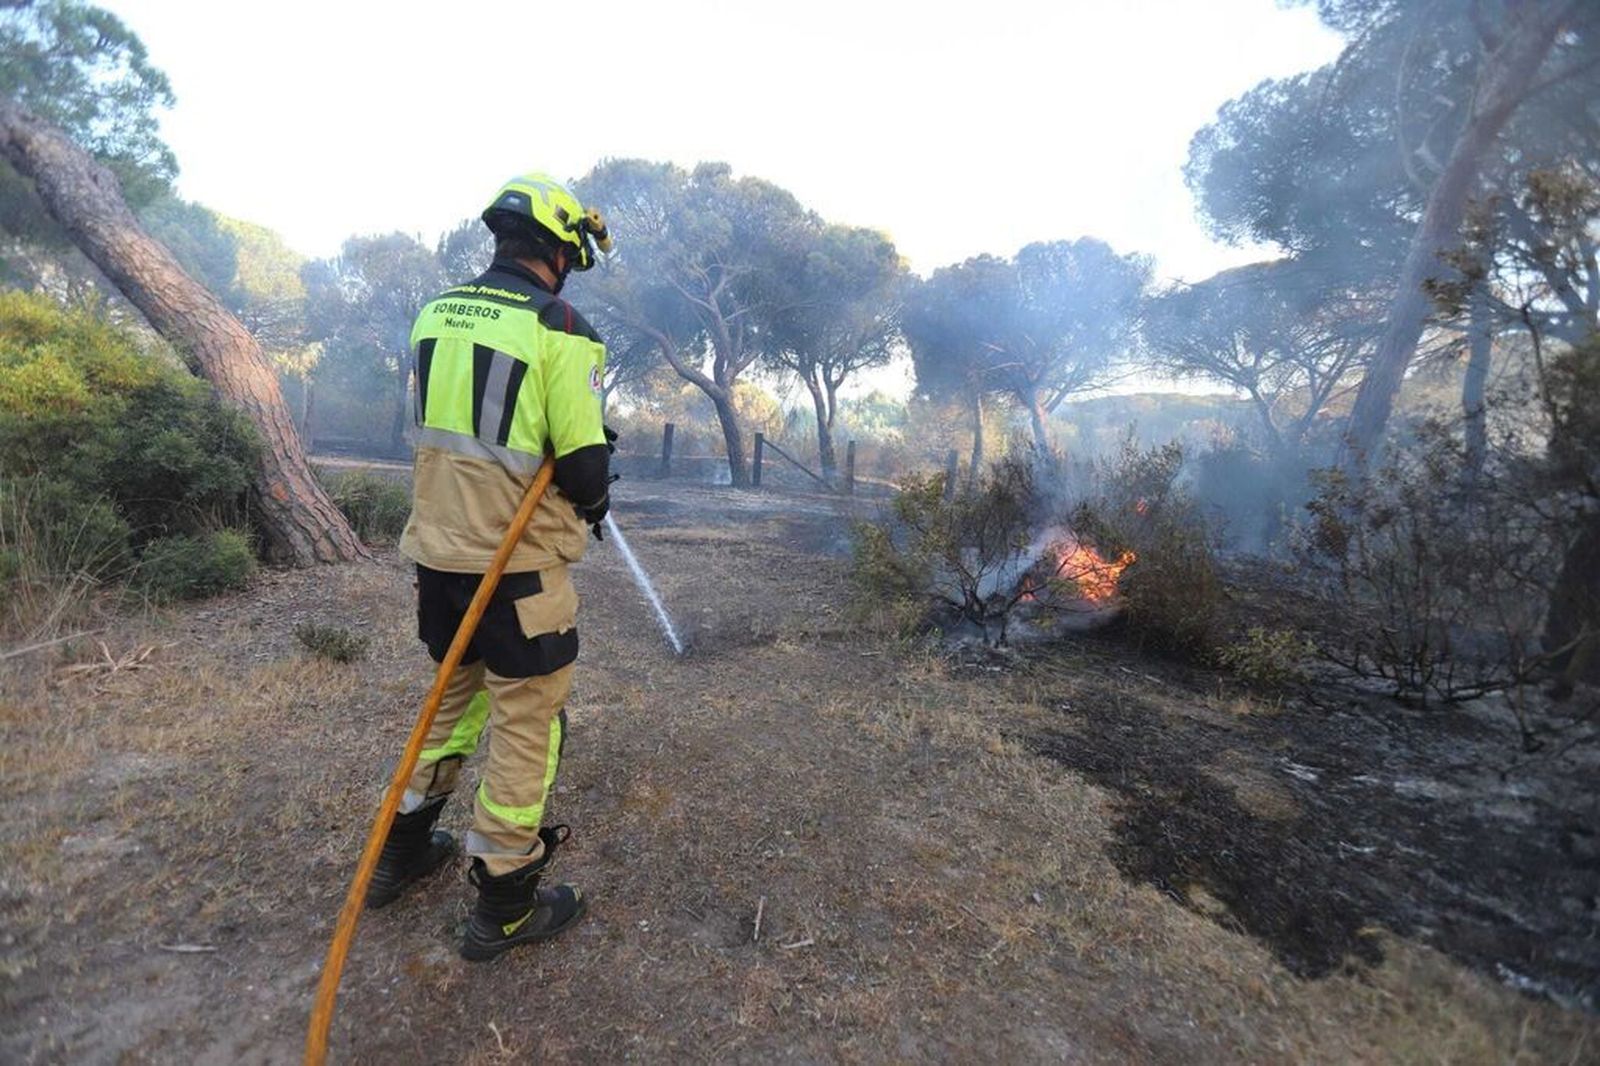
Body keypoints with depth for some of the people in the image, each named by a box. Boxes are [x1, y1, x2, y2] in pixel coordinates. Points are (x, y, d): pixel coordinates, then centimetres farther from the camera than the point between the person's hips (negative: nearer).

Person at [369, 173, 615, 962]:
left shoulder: (433, 314, 7)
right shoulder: (560, 329, -14)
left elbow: (441, 429, 15)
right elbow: (584, 470, -16)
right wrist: (593, 501, 6)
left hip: (438, 553, 7)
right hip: (519, 569, -7)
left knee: (455, 699, 26)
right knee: (526, 726, 8)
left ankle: (403, 852, 42)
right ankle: (504, 906, 24)